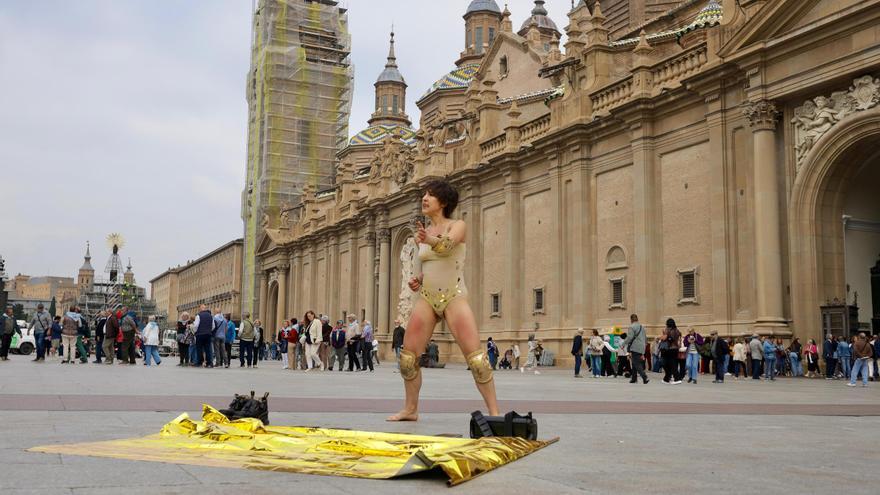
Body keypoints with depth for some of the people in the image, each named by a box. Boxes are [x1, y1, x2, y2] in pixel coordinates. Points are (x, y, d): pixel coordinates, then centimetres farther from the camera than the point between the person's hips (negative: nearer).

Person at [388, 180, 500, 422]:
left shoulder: (458, 226, -4)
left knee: (476, 356, -15)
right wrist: (417, 279, 4)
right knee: (408, 355, 0)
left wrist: (431, 239, -49)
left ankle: (494, 412, -10)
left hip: (454, 297, -5)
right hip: (426, 297, 6)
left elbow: (447, 245, -27)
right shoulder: (423, 232, 12)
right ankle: (411, 409, 15)